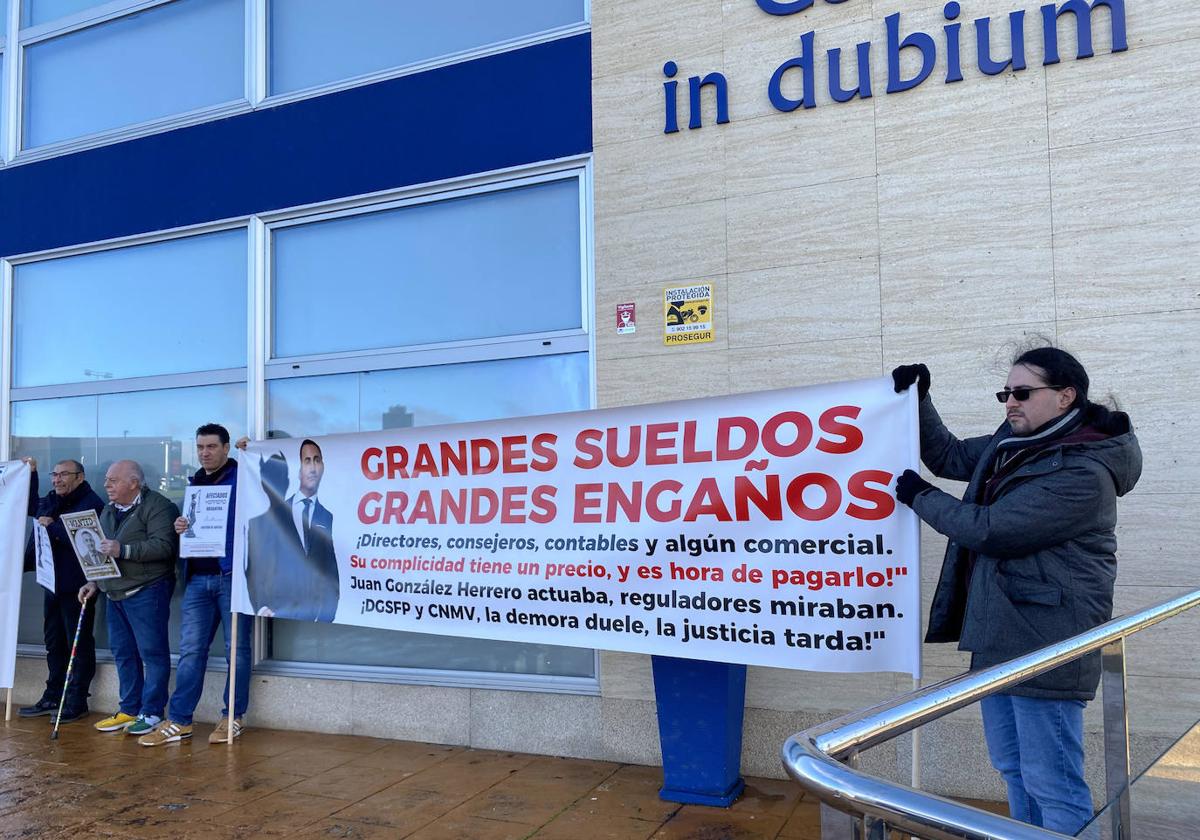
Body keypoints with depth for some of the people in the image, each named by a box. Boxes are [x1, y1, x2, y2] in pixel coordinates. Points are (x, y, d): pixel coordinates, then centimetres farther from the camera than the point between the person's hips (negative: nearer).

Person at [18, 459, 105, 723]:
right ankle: (53, 697, 27)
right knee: (53, 642, 16)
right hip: (52, 582, 9)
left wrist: (52, 526, -17)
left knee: (79, 644, 2)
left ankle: (77, 701, 10)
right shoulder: (50, 501, 11)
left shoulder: (91, 503, -14)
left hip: (76, 585, -8)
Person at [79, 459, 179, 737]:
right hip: (116, 594, 9)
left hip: (146, 592, -9)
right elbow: (100, 551, 28)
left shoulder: (157, 506, -10)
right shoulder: (108, 511, 19)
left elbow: (164, 546, -21)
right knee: (123, 653, 13)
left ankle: (151, 713, 3)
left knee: (152, 652, -4)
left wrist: (123, 550, -24)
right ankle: (129, 710, 22)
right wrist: (94, 581, 17)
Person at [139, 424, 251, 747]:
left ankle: (233, 717, 14)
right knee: (190, 650, 6)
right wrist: (181, 527, 4)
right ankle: (179, 721, 12)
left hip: (231, 575, -6)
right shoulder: (195, 482, 18)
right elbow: (191, 523, 24)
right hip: (197, 577, 6)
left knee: (237, 648, 3)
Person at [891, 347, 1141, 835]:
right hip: (998, 635, 9)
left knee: (1052, 784, 0)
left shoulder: (1083, 473, -19)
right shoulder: (1011, 443, 7)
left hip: (1046, 646, -9)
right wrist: (918, 400, 7)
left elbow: (988, 529, -22)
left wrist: (919, 496, -8)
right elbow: (948, 456, 21)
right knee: (1013, 770, 20)